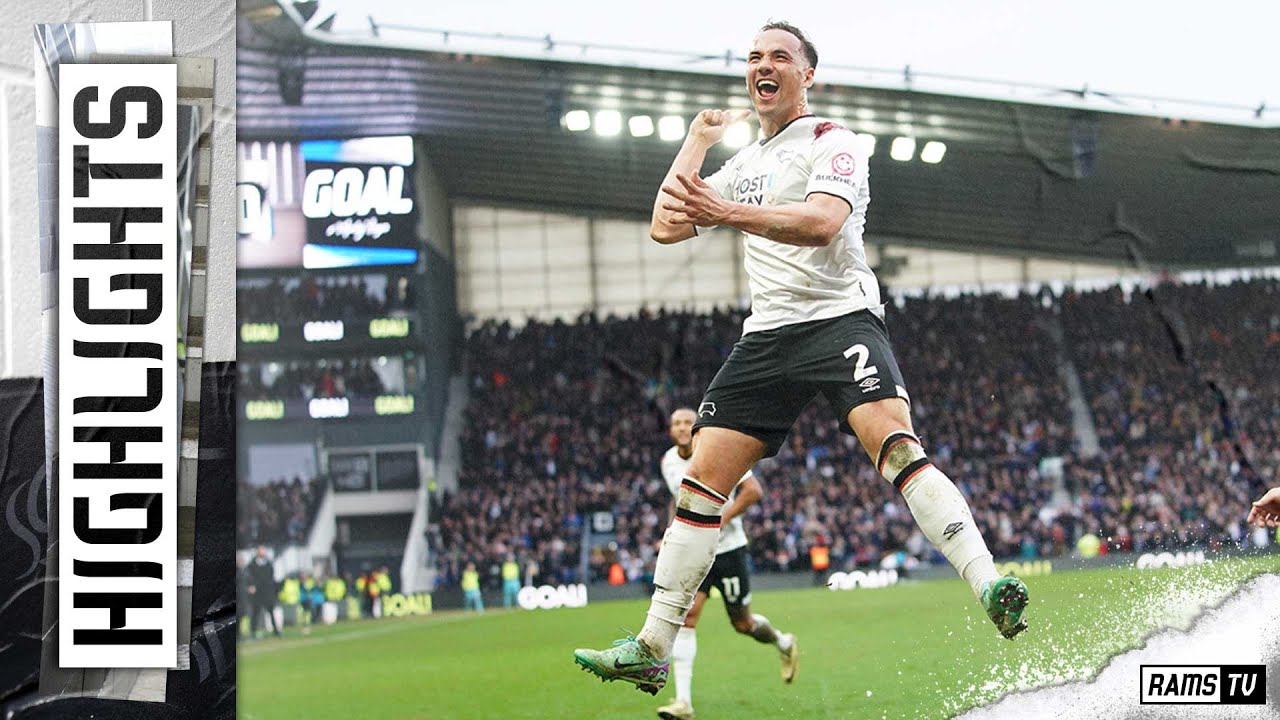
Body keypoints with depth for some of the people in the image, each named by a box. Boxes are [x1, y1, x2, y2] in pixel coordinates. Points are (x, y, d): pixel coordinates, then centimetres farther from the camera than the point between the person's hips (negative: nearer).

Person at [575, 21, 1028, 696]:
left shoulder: (830, 141, 1)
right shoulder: (742, 164, 24)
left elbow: (822, 222, -18)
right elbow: (665, 227, 21)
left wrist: (732, 213, -31)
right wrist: (698, 137, 21)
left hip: (840, 316, -6)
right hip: (766, 333, 6)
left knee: (894, 443, -30)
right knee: (703, 478, -1)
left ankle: (989, 588, -39)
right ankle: (650, 651, 1)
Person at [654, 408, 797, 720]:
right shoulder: (668, 462, 5)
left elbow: (753, 490, -18)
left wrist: (719, 520, -25)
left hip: (727, 549, -4)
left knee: (742, 623, 8)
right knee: (686, 616, -16)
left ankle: (784, 644, 44)